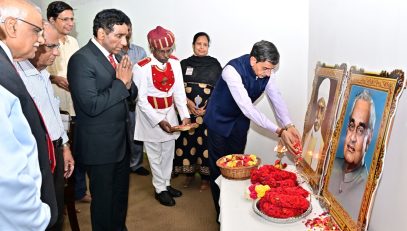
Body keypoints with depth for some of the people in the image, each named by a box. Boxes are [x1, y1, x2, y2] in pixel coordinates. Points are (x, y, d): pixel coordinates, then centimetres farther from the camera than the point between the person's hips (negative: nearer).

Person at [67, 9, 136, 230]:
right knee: (103, 197, 11)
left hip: (121, 139, 8)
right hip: (100, 145, -8)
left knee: (121, 193, 22)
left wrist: (128, 84, -11)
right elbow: (91, 105, -25)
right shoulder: (82, 59, -18)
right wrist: (120, 82, -18)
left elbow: (130, 95, 10)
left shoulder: (114, 55, 7)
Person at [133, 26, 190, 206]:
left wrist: (185, 115, -13)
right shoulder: (141, 68, -19)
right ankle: (160, 189, 26)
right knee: (155, 155, 9)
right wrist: (159, 121, -23)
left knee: (169, 152, 17)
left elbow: (179, 91, -3)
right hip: (150, 115, -5)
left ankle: (166, 183, 36)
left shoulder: (175, 63, -5)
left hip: (170, 113, 5)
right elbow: (141, 100, -17)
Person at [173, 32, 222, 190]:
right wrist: (188, 102, -9)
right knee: (188, 140, 5)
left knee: (206, 141, -2)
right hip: (187, 110, 2)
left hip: (209, 111, -2)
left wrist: (207, 107, -9)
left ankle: (205, 176, 12)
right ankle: (189, 172, 21)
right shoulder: (184, 64, 9)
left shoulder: (214, 64, 4)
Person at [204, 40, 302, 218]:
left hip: (240, 120, 5)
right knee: (219, 167, 3)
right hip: (220, 120, -5)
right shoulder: (232, 70, -35)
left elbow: (276, 98, -14)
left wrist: (289, 126, -30)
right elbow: (247, 108, -40)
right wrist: (279, 131, -42)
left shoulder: (266, 71, -15)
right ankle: (221, 212, 19)